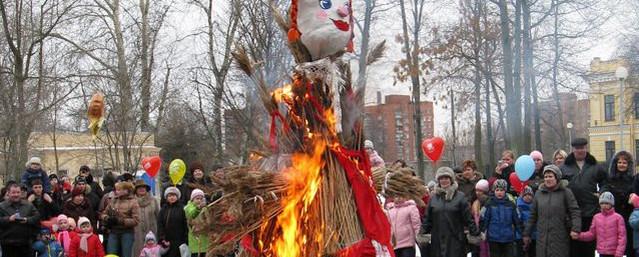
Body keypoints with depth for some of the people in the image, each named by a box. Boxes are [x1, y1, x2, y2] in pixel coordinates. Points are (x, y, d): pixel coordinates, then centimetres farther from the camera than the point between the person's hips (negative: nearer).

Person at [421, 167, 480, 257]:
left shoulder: (460, 196, 0)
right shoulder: (434, 197, 8)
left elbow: (468, 218, -2)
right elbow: (427, 218, 9)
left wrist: (475, 233, -6)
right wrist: (423, 233, 0)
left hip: (455, 240, -2)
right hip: (437, 241, 3)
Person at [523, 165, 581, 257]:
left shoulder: (565, 192, 0)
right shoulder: (539, 193, 12)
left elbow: (575, 212, -5)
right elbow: (533, 216, 17)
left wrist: (575, 228, -20)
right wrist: (527, 234, 17)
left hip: (560, 239, -4)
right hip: (542, 240, 4)